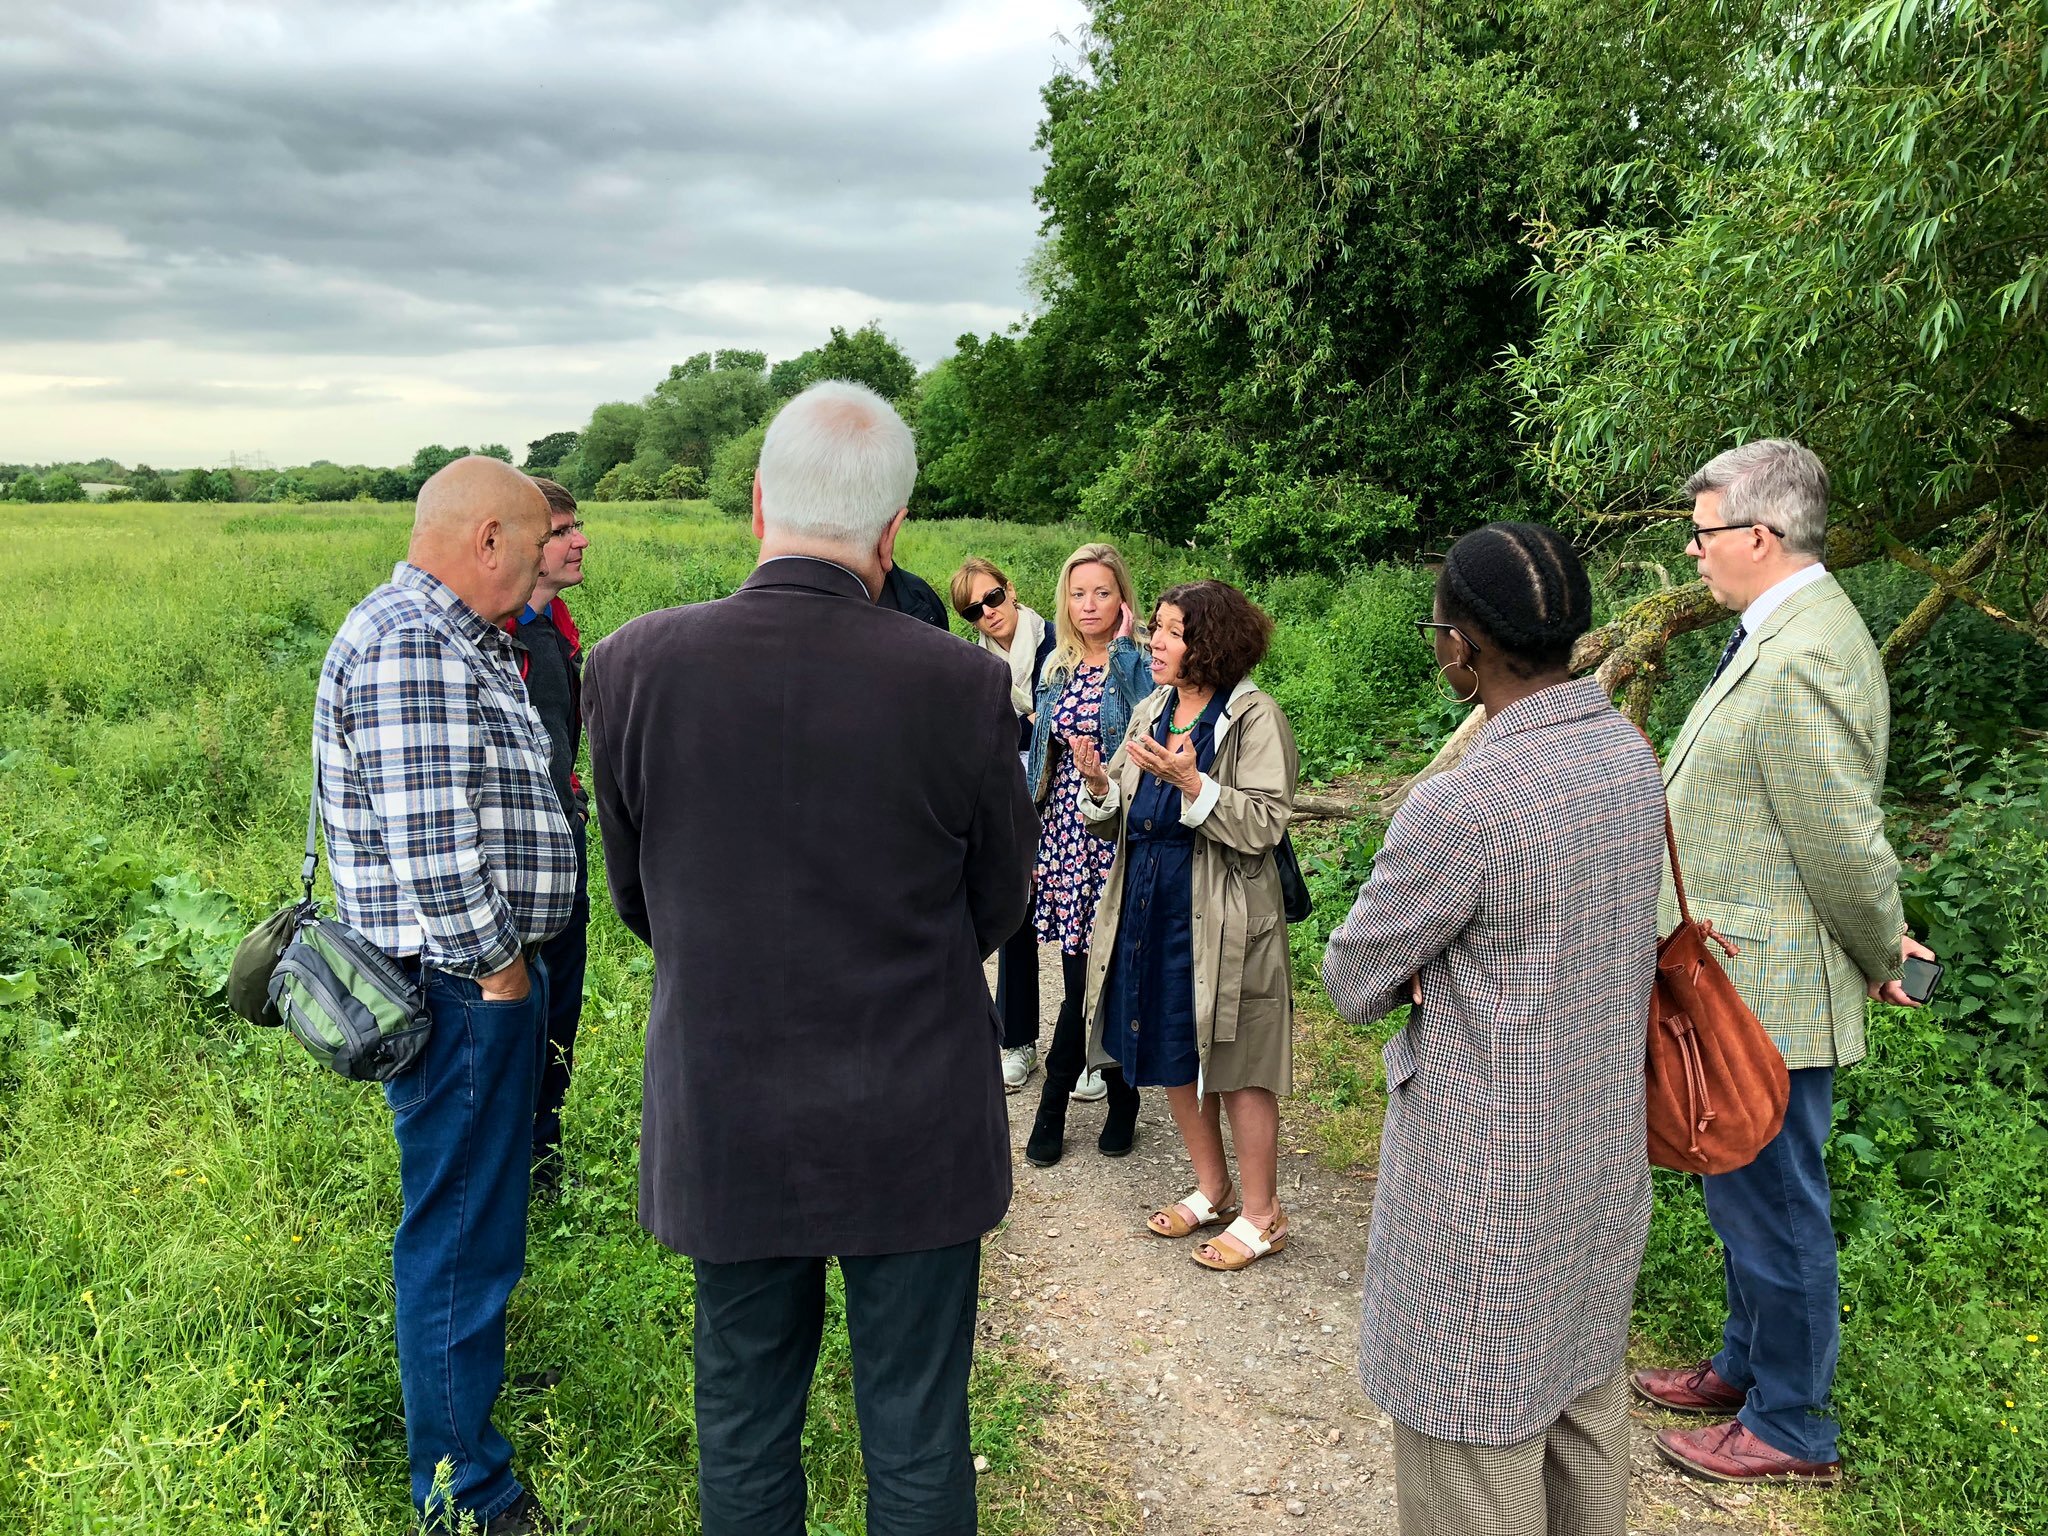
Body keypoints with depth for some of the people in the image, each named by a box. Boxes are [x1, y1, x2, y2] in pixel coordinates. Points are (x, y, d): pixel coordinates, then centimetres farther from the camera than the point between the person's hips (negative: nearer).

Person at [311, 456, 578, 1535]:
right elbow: (427, 837, -25)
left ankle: (469, 1362, 43)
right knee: (461, 1234, 1)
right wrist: (495, 964, -17)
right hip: (464, 989, -11)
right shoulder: (408, 645, -19)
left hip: (483, 977, 11)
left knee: (473, 1214, 24)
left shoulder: (453, 639, 16)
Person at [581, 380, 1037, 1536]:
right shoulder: (962, 685, -17)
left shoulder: (633, 667, -12)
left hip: (726, 1124, 2)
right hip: (914, 1127, -1)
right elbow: (998, 911, -2)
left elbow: (639, 898, 2)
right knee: (917, 1439, 17)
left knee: (744, 1426, 22)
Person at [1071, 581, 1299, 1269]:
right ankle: (1212, 1191, 35)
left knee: (1235, 1067, 3)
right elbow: (1118, 823, 12)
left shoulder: (1254, 717, -10)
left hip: (1220, 917, -7)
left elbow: (1264, 825, -18)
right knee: (1174, 1058, 16)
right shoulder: (1150, 712, 10)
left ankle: (1262, 1215, 20)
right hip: (1146, 907, 7)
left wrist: (1189, 782, -28)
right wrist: (1098, 787, -10)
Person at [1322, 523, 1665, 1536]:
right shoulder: (1632, 758, -1)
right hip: (1606, 1158, 8)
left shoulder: (1460, 808, -28)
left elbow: (1354, 985, -15)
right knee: (1583, 1405, 24)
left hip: (1489, 1194, -8)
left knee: (1473, 1444, 9)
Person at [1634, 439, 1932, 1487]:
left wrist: (1880, 955, -7)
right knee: (1745, 1194, 24)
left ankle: (1790, 1430, 26)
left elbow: (1844, 847, -22)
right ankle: (1747, 1369, 43)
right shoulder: (1775, 635, 9)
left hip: (1767, 998, -10)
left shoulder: (1799, 661, -26)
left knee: (1772, 1206, 7)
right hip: (1740, 989, 10)